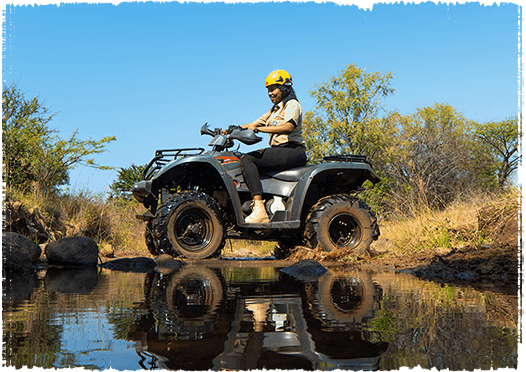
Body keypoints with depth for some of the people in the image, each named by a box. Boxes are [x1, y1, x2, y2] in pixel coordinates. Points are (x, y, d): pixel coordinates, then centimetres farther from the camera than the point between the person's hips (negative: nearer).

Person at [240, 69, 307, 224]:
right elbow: (254, 124, 23)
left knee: (247, 159, -24)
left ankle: (260, 210, -36)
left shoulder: (292, 104, 0)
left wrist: (259, 129, -25)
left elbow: (288, 127, -20)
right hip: (277, 150, 9)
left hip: (292, 151, -9)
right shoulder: (274, 110, 28)